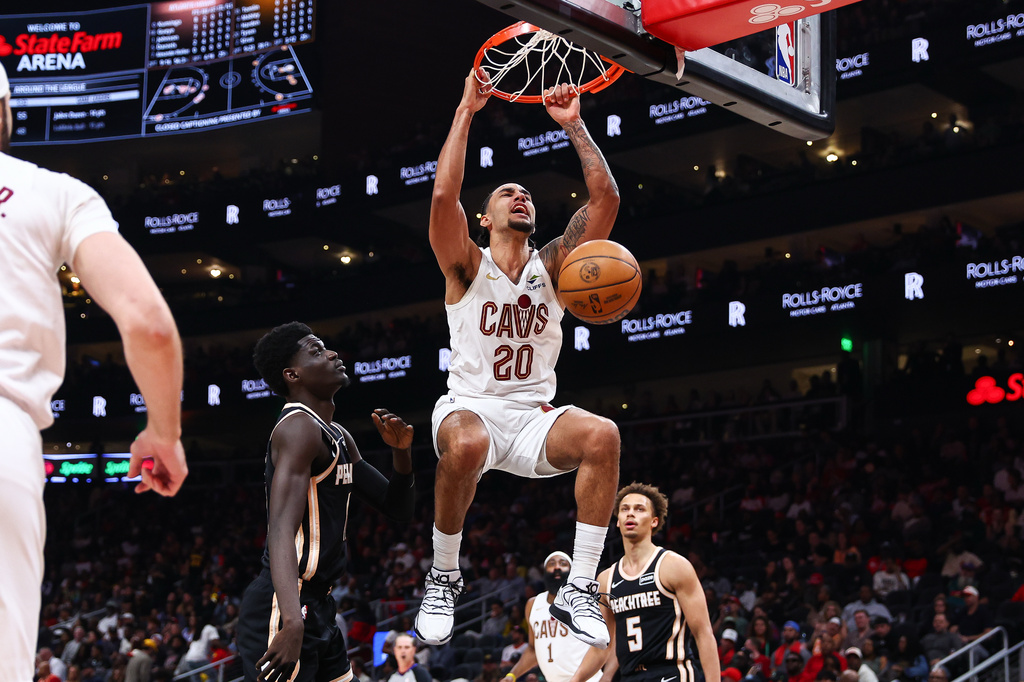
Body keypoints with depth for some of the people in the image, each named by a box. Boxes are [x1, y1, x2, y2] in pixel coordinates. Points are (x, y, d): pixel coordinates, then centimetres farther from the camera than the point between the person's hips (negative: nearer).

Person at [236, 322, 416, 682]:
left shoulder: (338, 437, 17)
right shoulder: (299, 426, -14)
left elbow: (397, 508, 21)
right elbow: (281, 531, -26)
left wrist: (401, 452, 1)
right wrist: (292, 622, -40)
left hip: (318, 609, 10)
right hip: (284, 610, -10)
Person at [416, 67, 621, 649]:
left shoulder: (553, 265, 10)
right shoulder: (467, 266, 3)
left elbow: (606, 197, -1)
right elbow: (444, 196, -16)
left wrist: (573, 124, -4)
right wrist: (466, 111, -12)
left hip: (535, 417, 3)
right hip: (471, 407, -3)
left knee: (603, 436, -30)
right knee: (467, 445, -40)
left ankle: (580, 589, -21)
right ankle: (444, 578, -15)